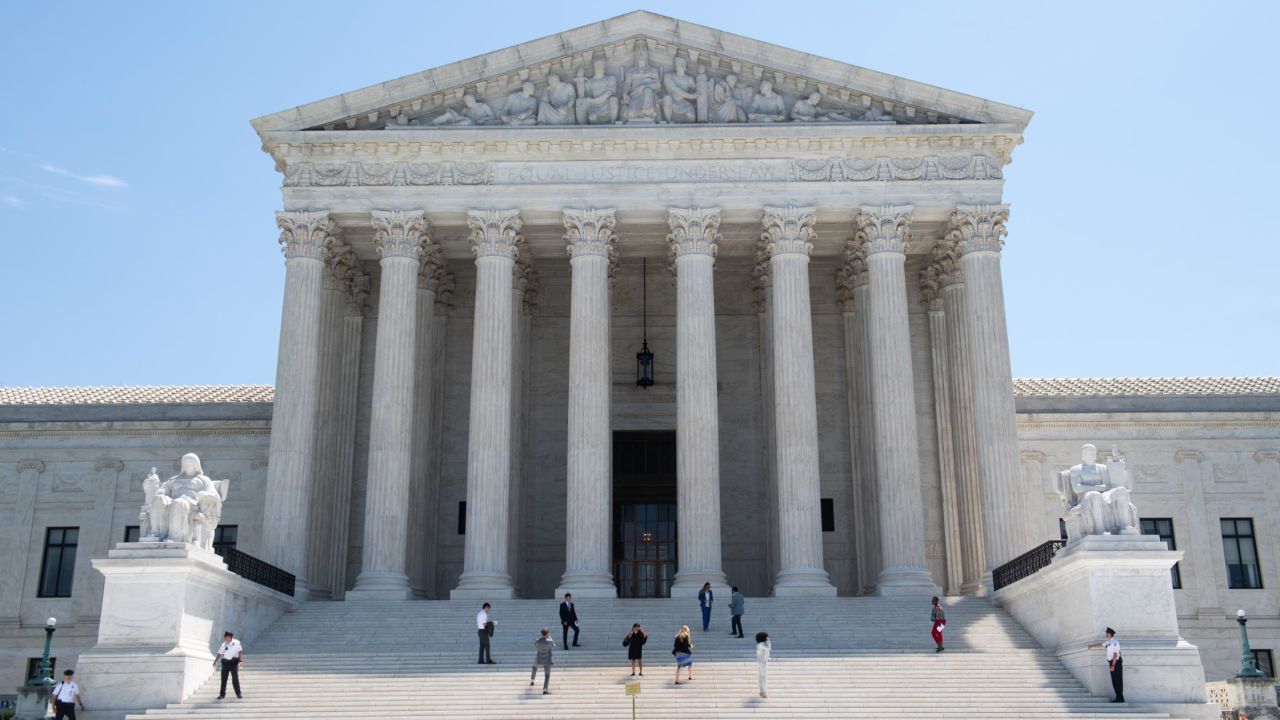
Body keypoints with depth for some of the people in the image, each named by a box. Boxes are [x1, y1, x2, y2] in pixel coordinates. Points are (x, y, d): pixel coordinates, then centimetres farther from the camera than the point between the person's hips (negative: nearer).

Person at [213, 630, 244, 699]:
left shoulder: (236, 643, -2)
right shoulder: (224, 645, 6)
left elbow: (240, 652, -2)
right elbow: (220, 654, 10)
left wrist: (241, 660, -12)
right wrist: (215, 661, 2)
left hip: (234, 662, -3)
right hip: (225, 662, 3)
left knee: (235, 678, -3)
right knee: (223, 679, 5)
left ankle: (238, 693, 5)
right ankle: (222, 694, 14)